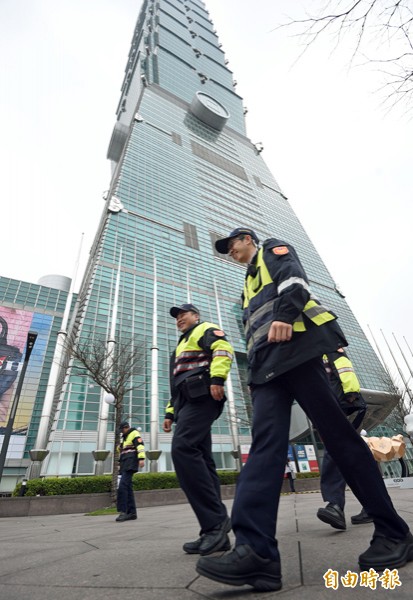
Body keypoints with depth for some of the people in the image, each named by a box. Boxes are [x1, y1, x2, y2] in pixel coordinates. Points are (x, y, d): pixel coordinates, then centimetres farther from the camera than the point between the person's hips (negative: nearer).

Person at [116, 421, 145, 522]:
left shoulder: (134, 434, -3)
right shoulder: (124, 437, 25)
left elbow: (140, 445, -17)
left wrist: (141, 458, -27)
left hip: (130, 464, -9)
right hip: (124, 465, 9)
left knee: (123, 486, -18)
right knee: (128, 488, 7)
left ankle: (122, 511, -16)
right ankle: (132, 513, 11)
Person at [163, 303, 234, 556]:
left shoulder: (205, 329, 9)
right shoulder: (183, 345, 35)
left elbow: (224, 348, -13)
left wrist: (217, 378, -27)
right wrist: (171, 412, 25)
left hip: (200, 397, -10)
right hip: (188, 401, 10)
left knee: (182, 449, -23)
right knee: (201, 460, 2)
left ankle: (214, 522, -20)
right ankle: (217, 530, 3)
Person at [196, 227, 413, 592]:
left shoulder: (273, 249, 17)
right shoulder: (250, 282, 38)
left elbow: (293, 278, -6)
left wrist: (284, 315, -24)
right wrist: (256, 369, 21)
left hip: (294, 345, -8)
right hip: (266, 363, 8)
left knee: (338, 433, -5)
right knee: (266, 442, -9)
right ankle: (256, 549, -15)